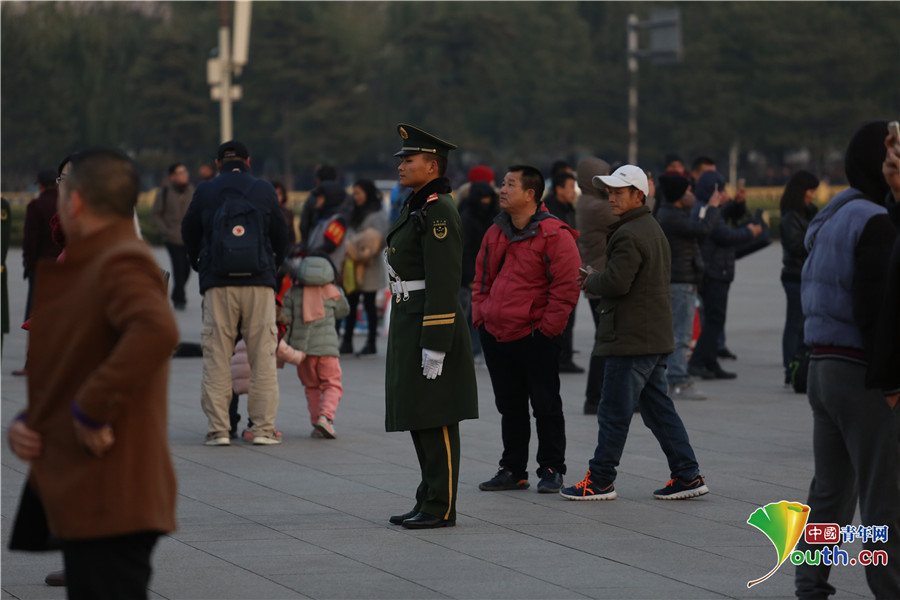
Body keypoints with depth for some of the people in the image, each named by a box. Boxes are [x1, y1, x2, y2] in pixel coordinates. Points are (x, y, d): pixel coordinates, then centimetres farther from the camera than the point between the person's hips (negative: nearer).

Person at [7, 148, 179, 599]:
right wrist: (25, 423, 6)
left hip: (112, 501, -11)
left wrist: (92, 411, -28)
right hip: (80, 498, 11)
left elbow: (156, 331, -35)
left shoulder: (121, 264, -14)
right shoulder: (83, 267, 20)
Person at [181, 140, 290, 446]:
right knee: (263, 357, 3)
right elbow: (281, 235, 13)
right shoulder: (264, 190, 5)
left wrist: (200, 266, 31)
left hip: (217, 284, 0)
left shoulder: (205, 192, 5)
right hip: (259, 283, 0)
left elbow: (189, 234, 15)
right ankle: (263, 427, 0)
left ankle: (218, 428, 0)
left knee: (216, 358, 3)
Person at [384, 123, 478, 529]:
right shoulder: (417, 206, 16)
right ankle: (429, 502, 19)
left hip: (431, 326, -10)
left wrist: (434, 345, -23)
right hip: (409, 324, 10)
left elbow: (444, 282, -20)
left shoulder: (439, 211, -15)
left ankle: (442, 508, -1)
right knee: (419, 419, 13)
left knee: (435, 420, -5)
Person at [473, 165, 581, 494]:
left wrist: (547, 328, -15)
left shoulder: (554, 235, -12)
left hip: (535, 339, -7)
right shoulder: (495, 233, 11)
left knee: (546, 406, 2)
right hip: (495, 336, 7)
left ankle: (551, 470, 10)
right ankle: (512, 470, 21)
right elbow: (482, 279, 20)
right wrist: (480, 316, 9)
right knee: (510, 406, 14)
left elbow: (566, 287, -14)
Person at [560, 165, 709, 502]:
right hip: (655, 335, 10)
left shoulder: (629, 235, -16)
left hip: (632, 338, -10)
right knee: (658, 407, 12)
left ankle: (601, 480, 3)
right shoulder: (653, 229, 18)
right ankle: (687, 474, 10)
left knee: (614, 411, -3)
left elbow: (616, 283, -23)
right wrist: (596, 280, 12)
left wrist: (589, 281, -3)